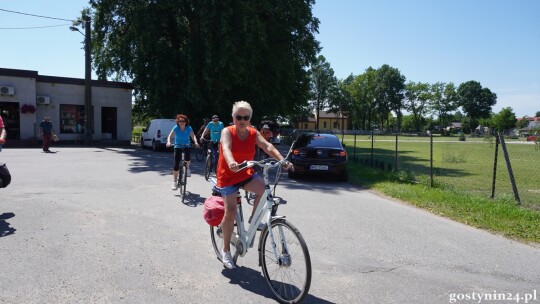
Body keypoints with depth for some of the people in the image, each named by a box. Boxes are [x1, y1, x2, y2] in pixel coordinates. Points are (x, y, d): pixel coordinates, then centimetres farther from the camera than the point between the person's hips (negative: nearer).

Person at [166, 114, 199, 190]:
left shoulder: (189, 128, -11)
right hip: (177, 146, 0)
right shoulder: (176, 128, -13)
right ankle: (174, 182, 5)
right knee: (176, 164, -4)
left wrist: (196, 142, -35)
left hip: (186, 146, 0)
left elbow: (193, 136, -15)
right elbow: (170, 136, -17)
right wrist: (169, 142, -36)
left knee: (187, 158, -31)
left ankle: (187, 168, 4)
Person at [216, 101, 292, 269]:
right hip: (228, 175, -3)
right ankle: (226, 250, 10)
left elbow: (267, 146, -18)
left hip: (246, 173, 3)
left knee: (264, 188, -26)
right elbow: (226, 148, -33)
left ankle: (253, 218, -1)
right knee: (230, 212, -10)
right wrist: (231, 163, -55)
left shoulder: (254, 133, -3)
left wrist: (282, 160, -35)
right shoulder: (227, 132, -14)